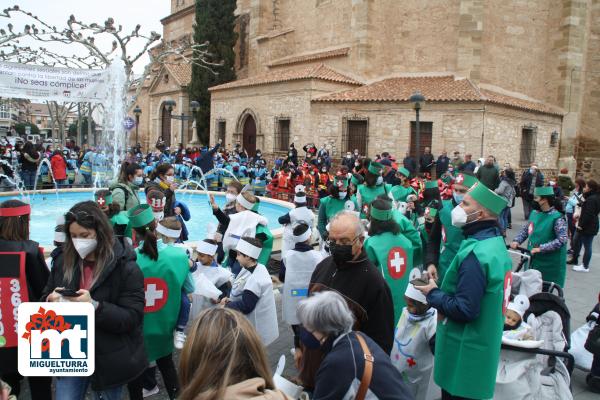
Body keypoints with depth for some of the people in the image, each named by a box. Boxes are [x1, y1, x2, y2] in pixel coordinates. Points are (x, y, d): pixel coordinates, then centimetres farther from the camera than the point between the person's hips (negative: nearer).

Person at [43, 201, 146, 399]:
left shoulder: (126, 267, -15)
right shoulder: (63, 261, 1)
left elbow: (132, 318, -17)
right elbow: (44, 301, 9)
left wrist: (94, 306, -31)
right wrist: (52, 301, -14)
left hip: (109, 359, -3)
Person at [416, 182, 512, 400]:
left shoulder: (475, 254, -27)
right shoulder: (496, 242, 4)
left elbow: (464, 310, -28)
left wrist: (433, 294, -13)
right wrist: (441, 290, 3)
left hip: (465, 353, -9)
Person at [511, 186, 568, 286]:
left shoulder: (557, 218, -17)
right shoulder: (534, 213, 2)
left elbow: (562, 240, -22)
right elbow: (526, 229, 13)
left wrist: (541, 248, -26)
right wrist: (517, 241, -4)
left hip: (549, 264, -6)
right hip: (533, 259, 6)